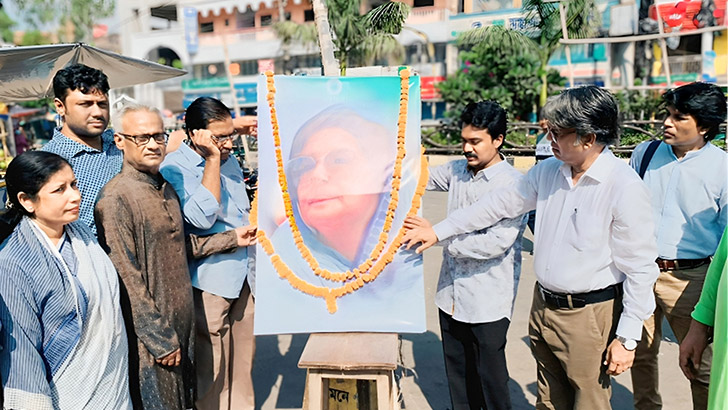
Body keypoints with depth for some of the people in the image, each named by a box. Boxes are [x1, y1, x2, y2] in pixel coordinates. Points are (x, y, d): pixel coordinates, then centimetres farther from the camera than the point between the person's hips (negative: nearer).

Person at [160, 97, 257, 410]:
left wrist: (252, 229, 9)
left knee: (242, 361, 18)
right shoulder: (175, 168, -13)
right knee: (212, 370, 6)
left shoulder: (229, 160, 11)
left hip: (242, 276, 7)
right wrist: (212, 159, -24)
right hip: (209, 281, -7)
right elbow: (202, 217, -27)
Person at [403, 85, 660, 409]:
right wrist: (438, 232, 11)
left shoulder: (625, 188, -18)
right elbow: (500, 203, 10)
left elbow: (640, 269, -15)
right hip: (543, 307, 6)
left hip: (589, 316, -6)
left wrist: (626, 339, -13)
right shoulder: (548, 171, 2)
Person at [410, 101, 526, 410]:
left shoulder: (513, 184, -16)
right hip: (451, 295, 6)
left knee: (490, 376, 10)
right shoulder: (456, 170, 4)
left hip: (488, 302, -6)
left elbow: (497, 242, -23)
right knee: (458, 374, 20)